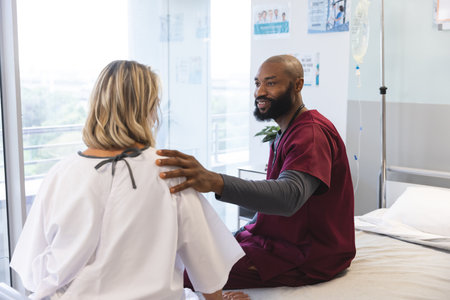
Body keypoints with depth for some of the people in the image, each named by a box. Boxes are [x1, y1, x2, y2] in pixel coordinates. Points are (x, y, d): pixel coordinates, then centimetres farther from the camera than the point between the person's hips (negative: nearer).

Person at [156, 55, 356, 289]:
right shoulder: (286, 132, 15)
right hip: (282, 239, 10)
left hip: (310, 257, -10)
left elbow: (289, 196, -39)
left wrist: (216, 182, -52)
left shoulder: (312, 134, -21)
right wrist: (239, 235, 4)